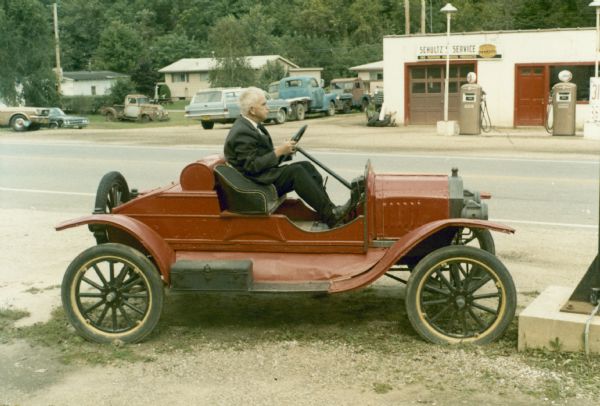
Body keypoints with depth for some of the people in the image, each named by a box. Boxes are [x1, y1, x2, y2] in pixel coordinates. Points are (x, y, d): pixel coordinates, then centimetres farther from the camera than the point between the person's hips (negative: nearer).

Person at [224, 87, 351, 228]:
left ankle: (330, 210, -9)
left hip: (266, 175, 10)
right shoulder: (241, 133, -19)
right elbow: (252, 166, -23)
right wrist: (278, 151, -19)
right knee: (295, 171, -23)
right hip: (256, 184, -10)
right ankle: (330, 216, -24)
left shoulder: (252, 125, 13)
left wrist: (284, 151, 0)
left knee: (306, 166, -2)